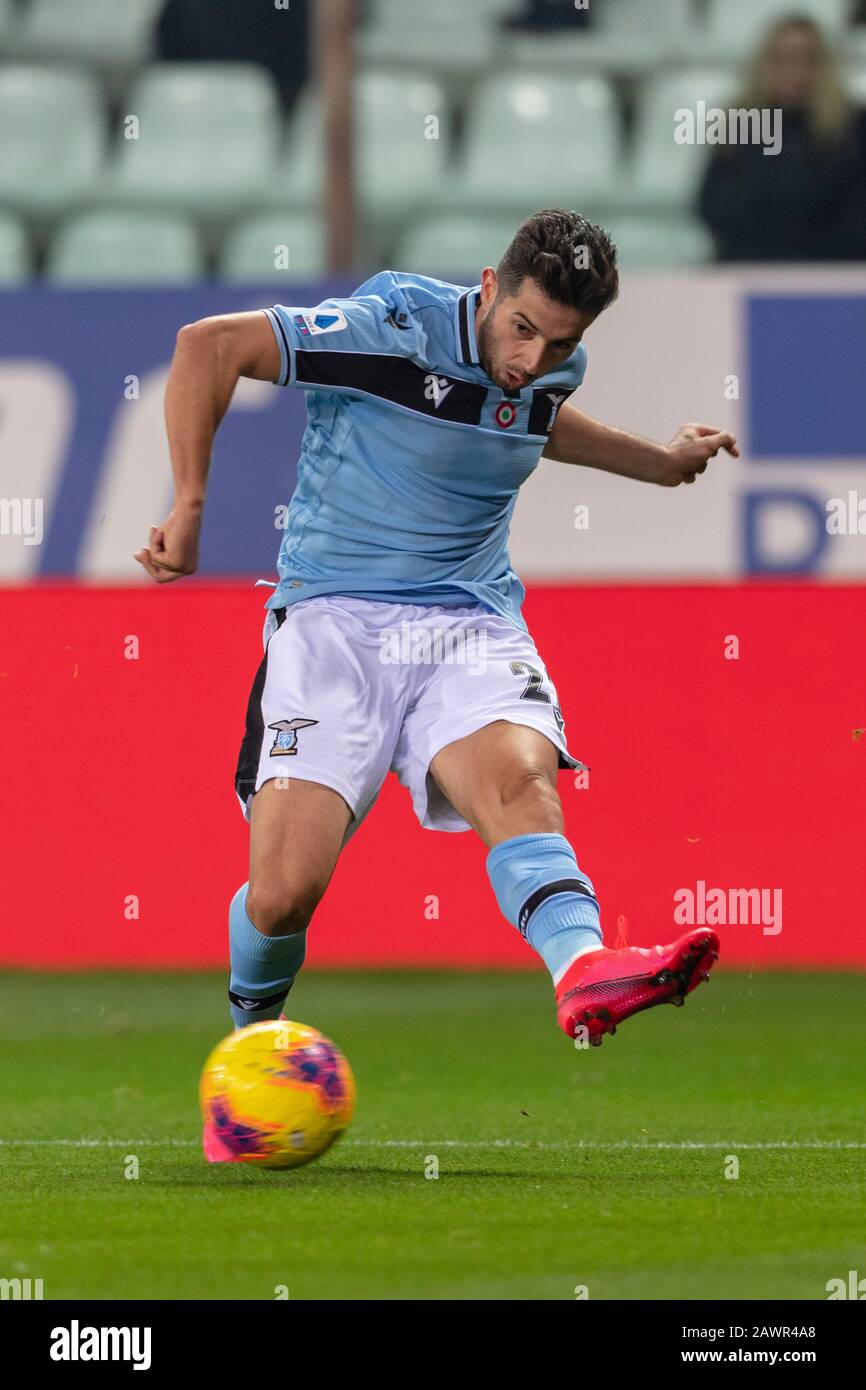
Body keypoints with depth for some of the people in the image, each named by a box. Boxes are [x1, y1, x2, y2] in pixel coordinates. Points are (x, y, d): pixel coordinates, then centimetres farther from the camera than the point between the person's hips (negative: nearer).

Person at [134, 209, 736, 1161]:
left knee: (517, 775, -31)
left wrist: (660, 464, 39)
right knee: (285, 888, -16)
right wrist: (189, 506, -16)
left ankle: (583, 973, -59)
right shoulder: (393, 329, -13)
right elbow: (208, 345, -14)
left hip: (469, 621, 4)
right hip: (334, 616, -4)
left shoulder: (554, 366, 8)